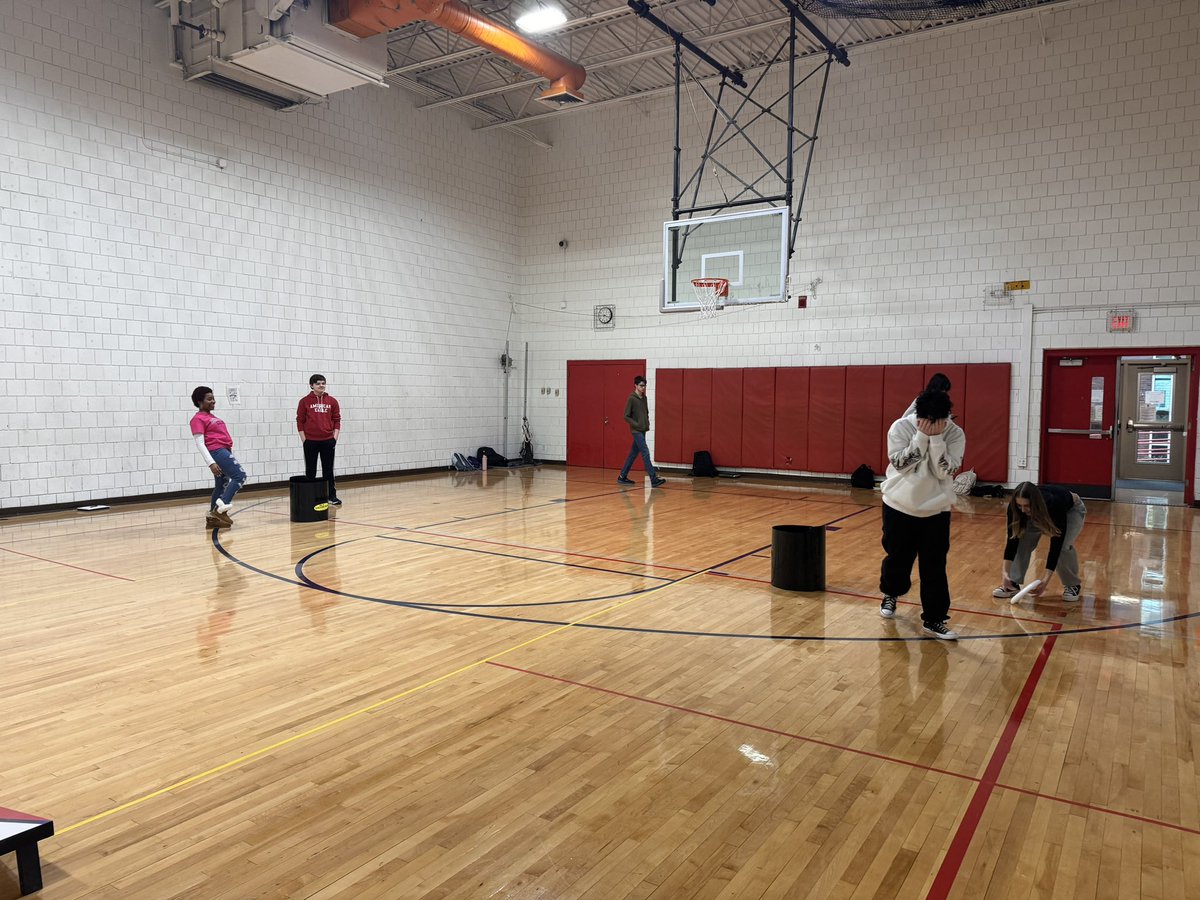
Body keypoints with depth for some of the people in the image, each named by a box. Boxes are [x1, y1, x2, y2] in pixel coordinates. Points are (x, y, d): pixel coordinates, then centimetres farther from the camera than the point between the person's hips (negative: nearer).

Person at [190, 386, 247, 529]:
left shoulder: (211, 417, 21)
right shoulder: (198, 419, -7)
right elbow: (200, 443, -14)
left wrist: (230, 454, 22)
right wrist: (211, 463, -22)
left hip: (224, 451, 9)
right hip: (216, 452, -9)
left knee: (222, 485, 11)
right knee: (240, 475, -17)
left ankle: (212, 517, 15)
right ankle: (221, 507, -17)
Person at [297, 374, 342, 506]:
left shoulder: (332, 401, 4)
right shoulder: (305, 401, -1)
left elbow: (337, 420, 7)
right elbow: (300, 421, 0)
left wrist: (335, 437, -1)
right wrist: (304, 440, -4)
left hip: (328, 441, 1)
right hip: (310, 441, -1)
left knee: (328, 470, 6)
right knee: (310, 470, 8)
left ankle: (332, 496, 11)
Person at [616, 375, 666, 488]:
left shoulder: (644, 398, 11)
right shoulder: (631, 399, -11)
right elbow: (626, 416, -11)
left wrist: (647, 423, 8)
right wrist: (637, 425, -15)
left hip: (643, 430, 8)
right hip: (637, 431, -8)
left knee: (633, 453, 12)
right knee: (645, 453, -12)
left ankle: (622, 477, 21)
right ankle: (654, 480, -15)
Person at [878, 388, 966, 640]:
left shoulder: (955, 434, -10)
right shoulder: (900, 427, -12)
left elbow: (945, 472, -18)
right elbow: (900, 464, -19)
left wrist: (936, 439, -25)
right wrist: (922, 437, -24)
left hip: (936, 510, 0)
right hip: (899, 506, 0)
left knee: (934, 567, -1)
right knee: (897, 558, 14)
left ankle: (934, 619, 9)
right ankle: (890, 595, 42)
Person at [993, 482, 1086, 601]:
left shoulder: (1054, 504, -44)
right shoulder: (1015, 507, -34)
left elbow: (1056, 544, -40)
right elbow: (1013, 539, -27)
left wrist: (1046, 579, -43)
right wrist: (1005, 571, -32)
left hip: (1072, 510, -3)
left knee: (1063, 546, -27)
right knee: (1023, 541, -19)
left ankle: (1072, 585, -2)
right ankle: (1013, 584, -7)